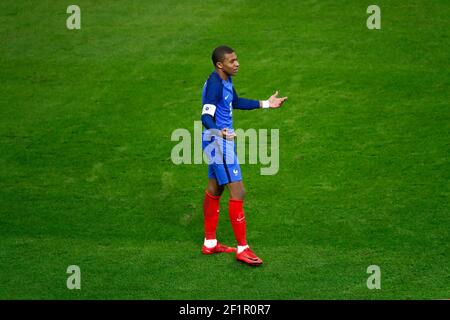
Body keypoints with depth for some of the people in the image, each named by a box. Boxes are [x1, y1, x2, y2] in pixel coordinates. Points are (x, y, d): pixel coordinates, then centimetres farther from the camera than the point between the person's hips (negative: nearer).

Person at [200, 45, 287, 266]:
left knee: (214, 190, 18)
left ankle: (210, 243, 29)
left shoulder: (226, 80, 8)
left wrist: (264, 104, 29)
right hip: (219, 144, -11)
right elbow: (206, 117, -32)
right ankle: (242, 249, -2)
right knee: (237, 193, -9)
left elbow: (235, 103, 26)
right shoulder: (214, 85, -23)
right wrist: (220, 132, -51)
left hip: (218, 143, 11)